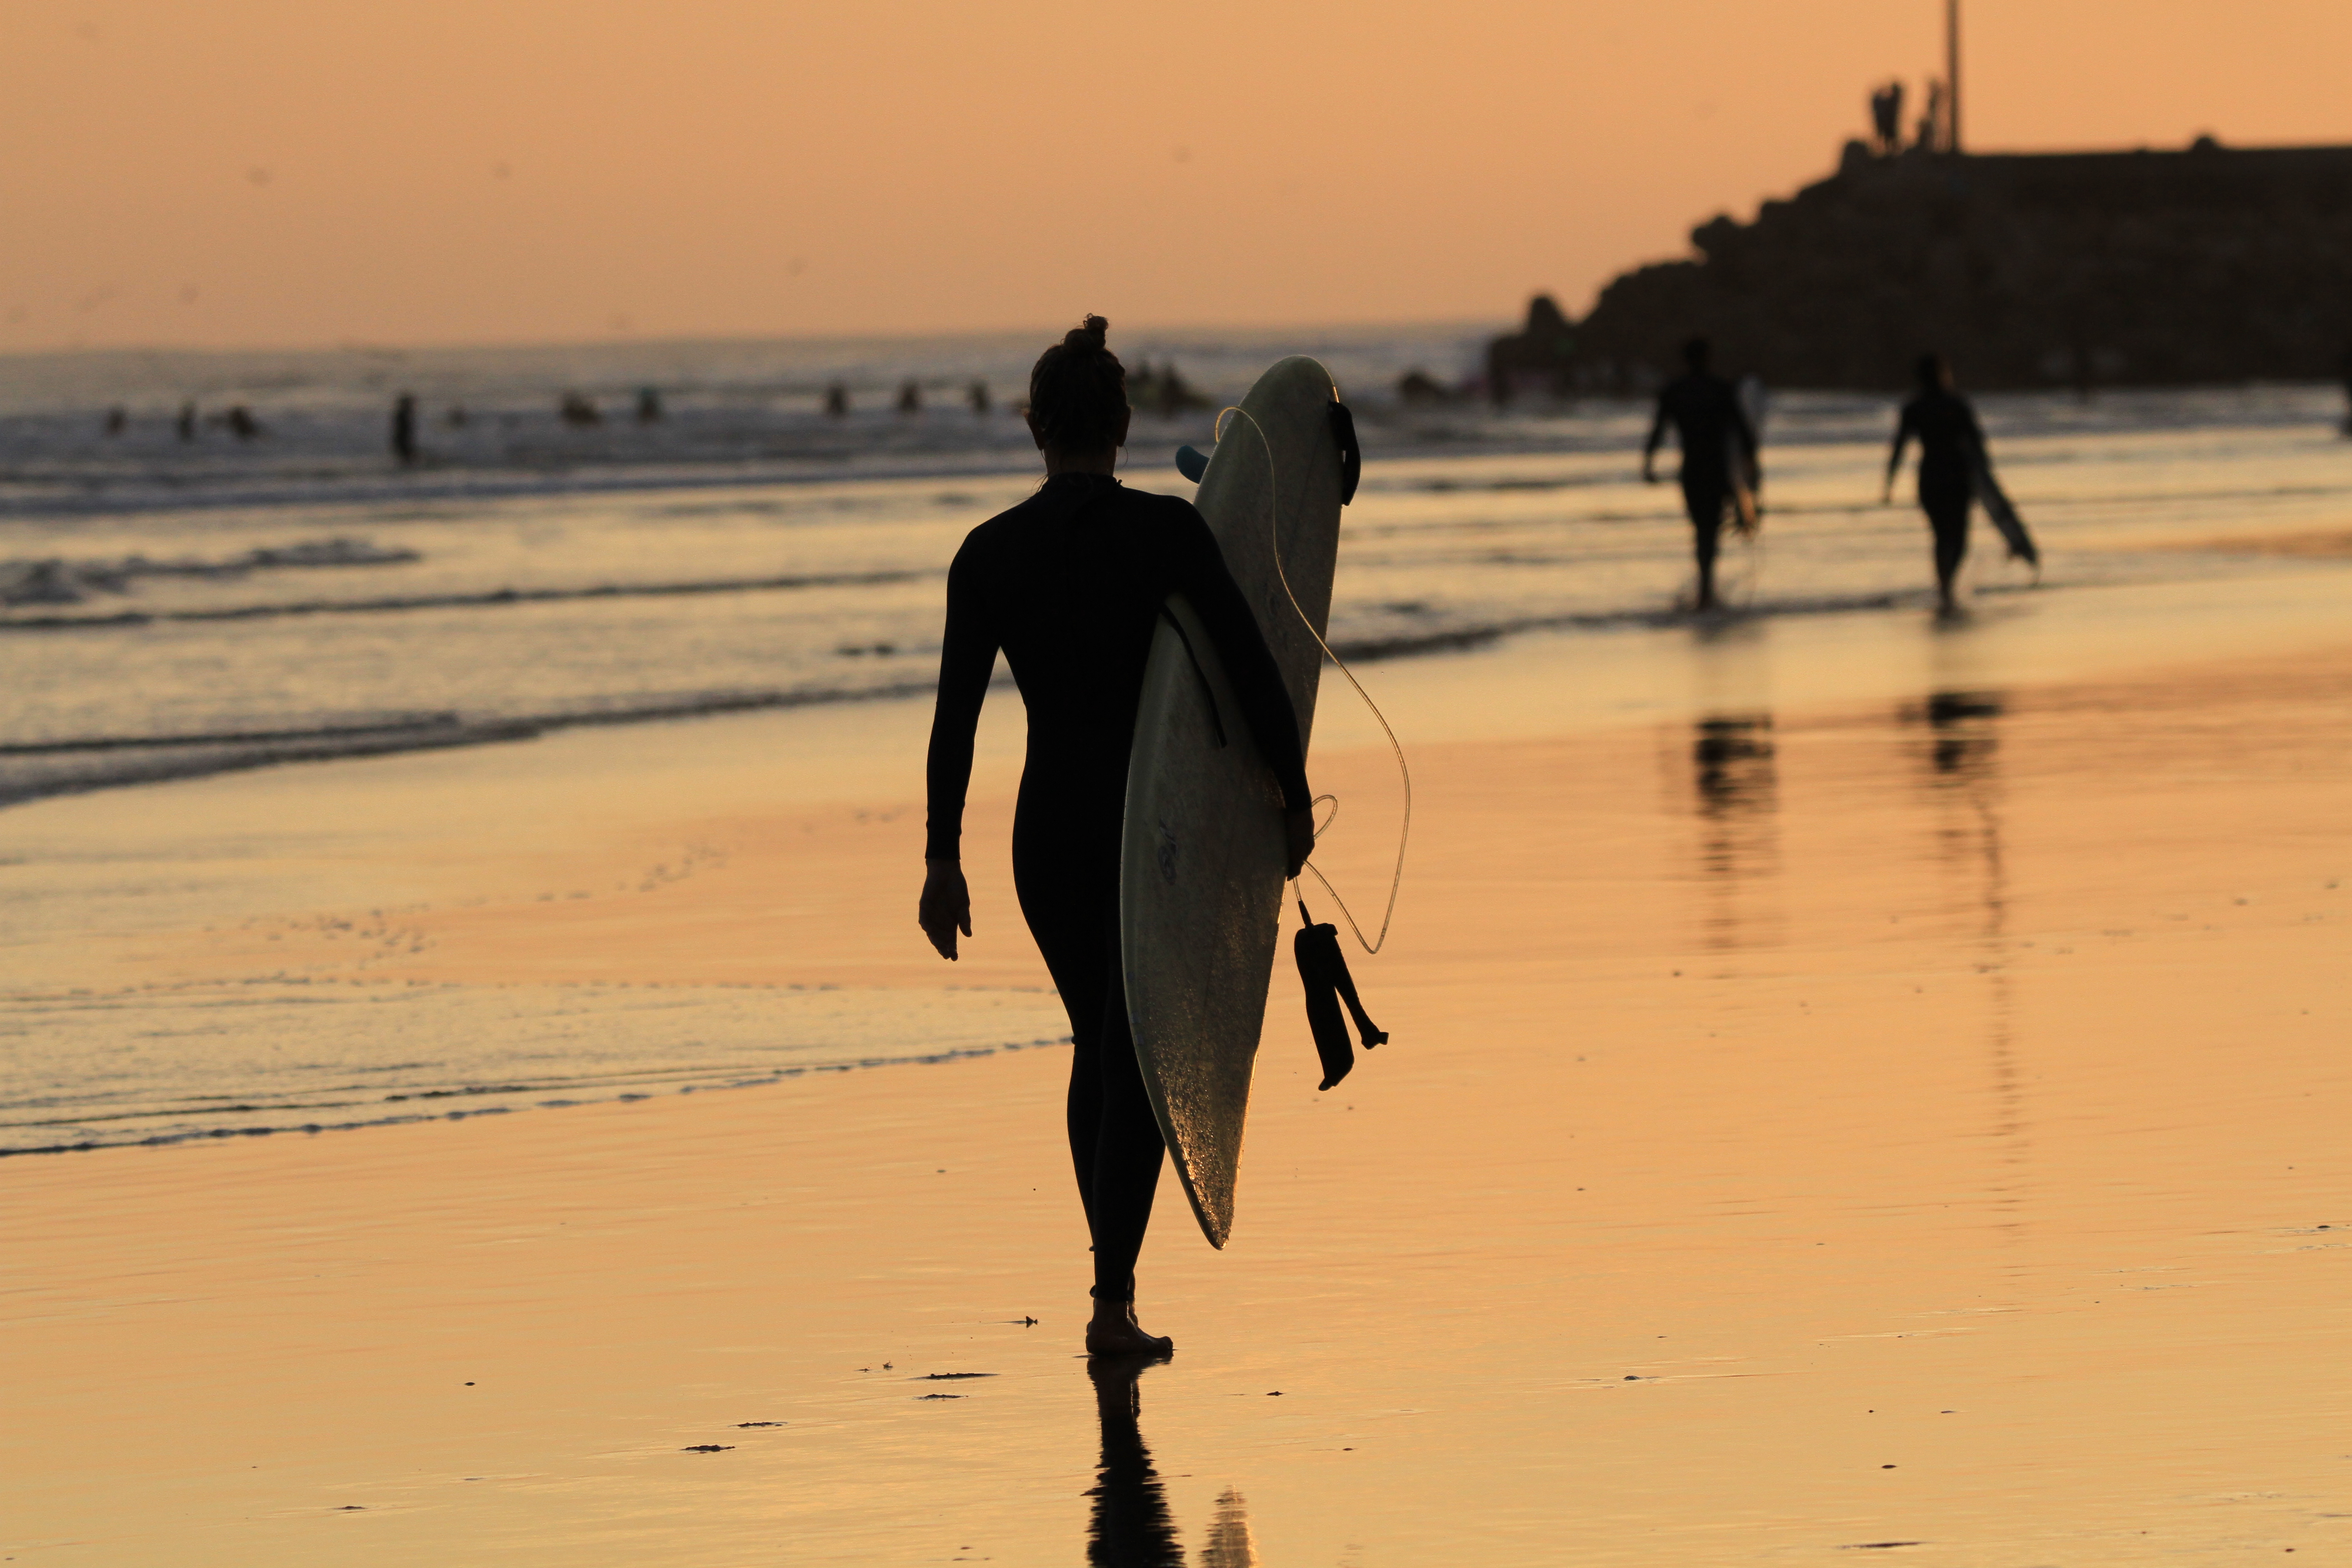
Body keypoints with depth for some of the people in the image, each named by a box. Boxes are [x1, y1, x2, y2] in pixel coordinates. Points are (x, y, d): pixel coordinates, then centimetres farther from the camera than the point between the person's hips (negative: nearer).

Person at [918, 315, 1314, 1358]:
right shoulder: (1168, 531, -9)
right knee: (1139, 1060, 2)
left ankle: (1115, 1279, 25)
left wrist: (943, 860, 2)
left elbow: (956, 715, -2)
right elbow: (1255, 673, -10)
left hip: (1049, 834, 3)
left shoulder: (989, 552, -2)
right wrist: (1294, 797, 2)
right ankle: (1112, 1303, -8)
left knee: (1099, 1046, 20)